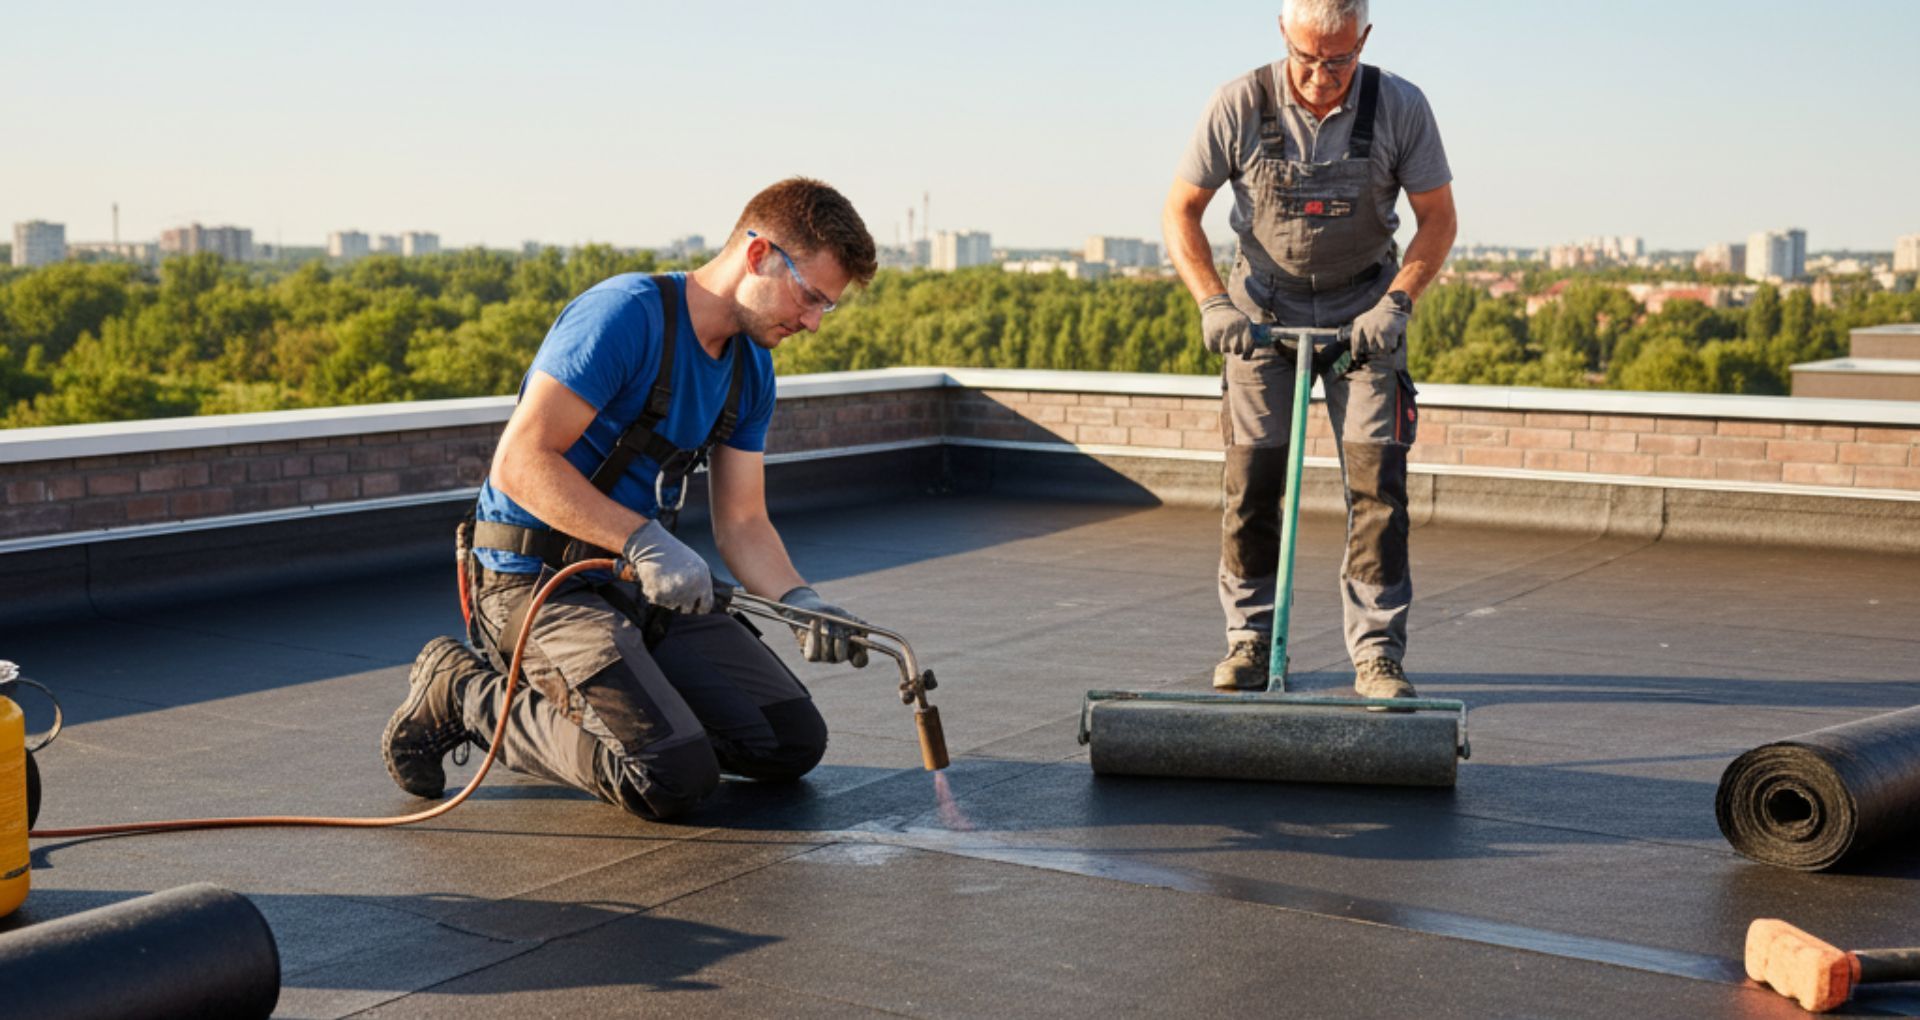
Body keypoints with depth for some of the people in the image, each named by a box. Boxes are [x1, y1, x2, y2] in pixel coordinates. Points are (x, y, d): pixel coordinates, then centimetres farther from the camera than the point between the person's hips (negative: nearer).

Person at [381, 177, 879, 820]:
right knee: (675, 780, -23)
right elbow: (521, 463, -25)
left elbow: (741, 523, 7)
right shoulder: (624, 315, -20)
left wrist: (799, 601, -12)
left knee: (794, 743, 2)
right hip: (539, 580, -8)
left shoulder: (751, 367, 7)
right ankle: (464, 693, -4)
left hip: (643, 585, 8)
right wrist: (645, 540, -32)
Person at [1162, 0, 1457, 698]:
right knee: (1251, 479, -4)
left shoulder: (1401, 108, -15)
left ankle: (1378, 654, -1)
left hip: (1363, 309, 0)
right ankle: (1249, 640, 11)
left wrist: (1394, 305, -19)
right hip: (1264, 305, 0)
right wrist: (1213, 303, -20)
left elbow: (1438, 220, -6)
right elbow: (1180, 210, -7)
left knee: (1377, 482, -9)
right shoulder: (1240, 105, -16)